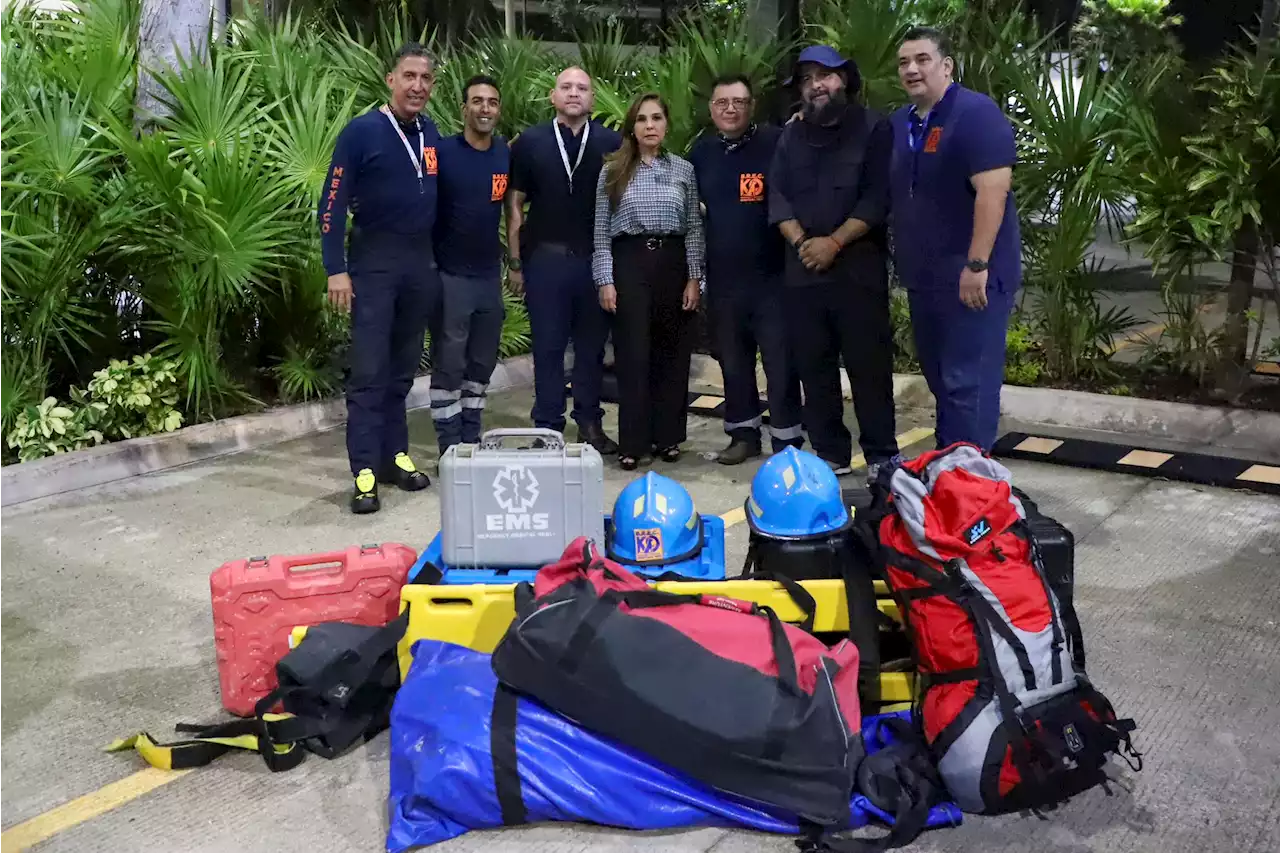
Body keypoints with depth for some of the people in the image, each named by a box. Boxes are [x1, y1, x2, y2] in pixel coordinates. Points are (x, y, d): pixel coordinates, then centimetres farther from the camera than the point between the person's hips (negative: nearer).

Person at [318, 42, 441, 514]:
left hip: (422, 262, 5)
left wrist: (440, 257, 13)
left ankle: (395, 455, 18)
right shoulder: (361, 132, -7)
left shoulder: (431, 134, 9)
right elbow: (332, 204, -9)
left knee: (403, 367, 10)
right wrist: (336, 270, -15)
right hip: (375, 261, -5)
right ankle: (365, 470, -3)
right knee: (370, 369, -6)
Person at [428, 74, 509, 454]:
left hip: (490, 274, 5)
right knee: (449, 366, 0)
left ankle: (471, 440, 24)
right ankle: (450, 447, 9)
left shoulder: (507, 154, 4)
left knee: (482, 364, 12)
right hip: (451, 275, -5)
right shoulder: (442, 151, -9)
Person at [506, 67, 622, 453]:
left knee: (592, 345, 9)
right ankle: (548, 428, 13)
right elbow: (514, 204, 5)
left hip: (597, 258, 1)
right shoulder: (530, 142, 4)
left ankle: (590, 422, 20)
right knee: (548, 347, 5)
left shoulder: (612, 143, 4)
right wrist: (514, 262, 1)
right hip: (545, 258, -1)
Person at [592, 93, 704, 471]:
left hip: (673, 263, 2)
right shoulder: (612, 172, 5)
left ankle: (668, 437, 16)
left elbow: (694, 228, 7)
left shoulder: (683, 169, 8)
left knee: (673, 353, 4)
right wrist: (605, 280, -4)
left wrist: (694, 278, 0)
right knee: (632, 355, -2)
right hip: (629, 263, -1)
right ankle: (633, 443, 4)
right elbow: (601, 231, 4)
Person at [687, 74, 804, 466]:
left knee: (780, 361, 1)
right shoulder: (701, 150, 9)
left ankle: (788, 441, 10)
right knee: (732, 360, 14)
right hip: (722, 277, 5)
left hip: (771, 274, -5)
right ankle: (743, 433, 27)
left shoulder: (776, 142, -7)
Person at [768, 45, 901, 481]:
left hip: (858, 265, -4)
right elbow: (777, 196, 8)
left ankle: (882, 457, 5)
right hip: (802, 268, 5)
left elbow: (879, 196, -7)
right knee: (814, 365, 6)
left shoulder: (873, 127, 2)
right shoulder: (791, 137, 16)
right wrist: (800, 241, -8)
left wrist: (835, 242, -14)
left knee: (869, 364, -3)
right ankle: (831, 454, 16)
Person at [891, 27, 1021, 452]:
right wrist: (902, 260, 15)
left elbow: (993, 191, -21)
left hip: (970, 275, -8)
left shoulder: (976, 113, -13)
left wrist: (976, 266, -24)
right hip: (923, 276, 8)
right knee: (939, 378, 16)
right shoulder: (900, 123, 12)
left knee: (967, 382, -4)